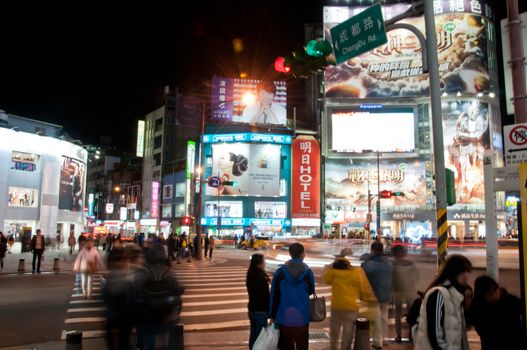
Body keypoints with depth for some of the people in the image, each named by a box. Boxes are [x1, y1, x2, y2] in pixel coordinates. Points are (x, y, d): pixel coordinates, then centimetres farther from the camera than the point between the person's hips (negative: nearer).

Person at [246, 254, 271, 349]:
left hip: (252, 309, 8)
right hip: (261, 311, -8)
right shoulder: (261, 277, -21)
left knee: (253, 335, 16)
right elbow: (266, 296, -18)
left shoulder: (250, 276, 4)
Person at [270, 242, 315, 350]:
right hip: (302, 317, -1)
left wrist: (272, 315, 5)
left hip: (284, 317, 1)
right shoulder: (308, 272, -5)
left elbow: (274, 295, -2)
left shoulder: (280, 271, -5)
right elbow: (311, 291, 10)